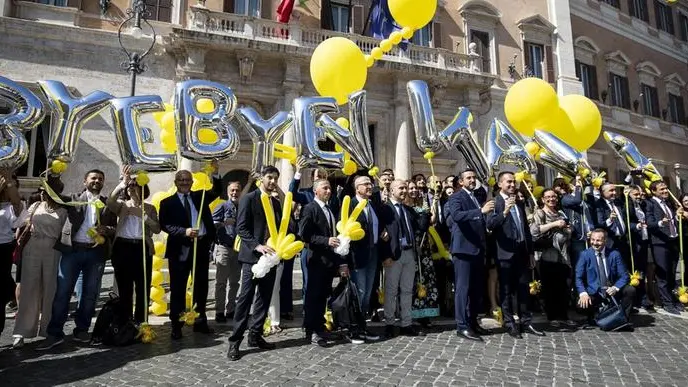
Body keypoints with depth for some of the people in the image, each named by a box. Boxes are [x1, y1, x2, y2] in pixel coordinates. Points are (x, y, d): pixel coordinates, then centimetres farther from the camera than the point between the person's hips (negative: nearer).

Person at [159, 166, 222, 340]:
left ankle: (200, 322, 25)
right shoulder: (168, 202, 2)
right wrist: (184, 231, -21)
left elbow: (217, 191, -1)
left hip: (201, 246, 3)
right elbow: (165, 225, -7)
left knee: (201, 286, 12)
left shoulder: (200, 196, 11)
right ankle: (176, 326, 15)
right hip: (180, 249, -3)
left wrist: (215, 174, -15)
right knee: (178, 289, 5)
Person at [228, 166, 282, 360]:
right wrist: (257, 246, -22)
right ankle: (234, 341, 3)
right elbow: (241, 228, -12)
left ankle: (255, 335, 22)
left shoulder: (276, 202, 15)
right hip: (252, 256, -7)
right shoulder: (248, 199, -5)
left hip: (270, 256, 7)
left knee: (264, 298, 10)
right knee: (245, 298, -5)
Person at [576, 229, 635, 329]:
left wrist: (615, 288, -23)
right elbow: (578, 277, -9)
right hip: (594, 293, -2)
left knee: (630, 290, -23)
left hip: (611, 291, 2)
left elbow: (624, 276, -3)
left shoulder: (614, 254, 0)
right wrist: (583, 293, -26)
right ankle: (593, 317, 10)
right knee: (581, 304, -28)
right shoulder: (585, 255, -5)